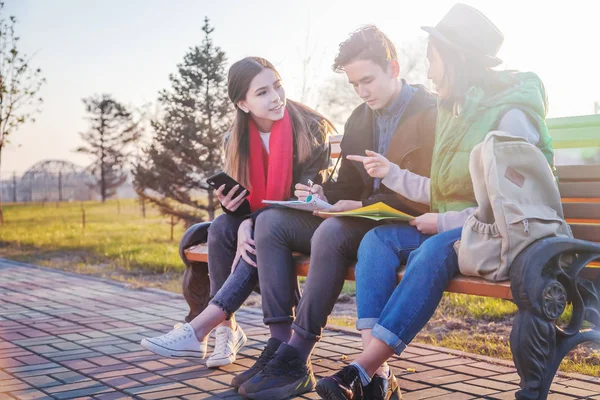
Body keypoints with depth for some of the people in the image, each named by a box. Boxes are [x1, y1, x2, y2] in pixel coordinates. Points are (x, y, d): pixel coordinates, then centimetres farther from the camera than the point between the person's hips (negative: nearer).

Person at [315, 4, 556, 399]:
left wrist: (446, 222, -18)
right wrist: (392, 173, 9)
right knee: (378, 239, -15)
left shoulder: (510, 116, -13)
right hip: (451, 229, 8)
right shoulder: (455, 112, 13)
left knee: (434, 251, -36)